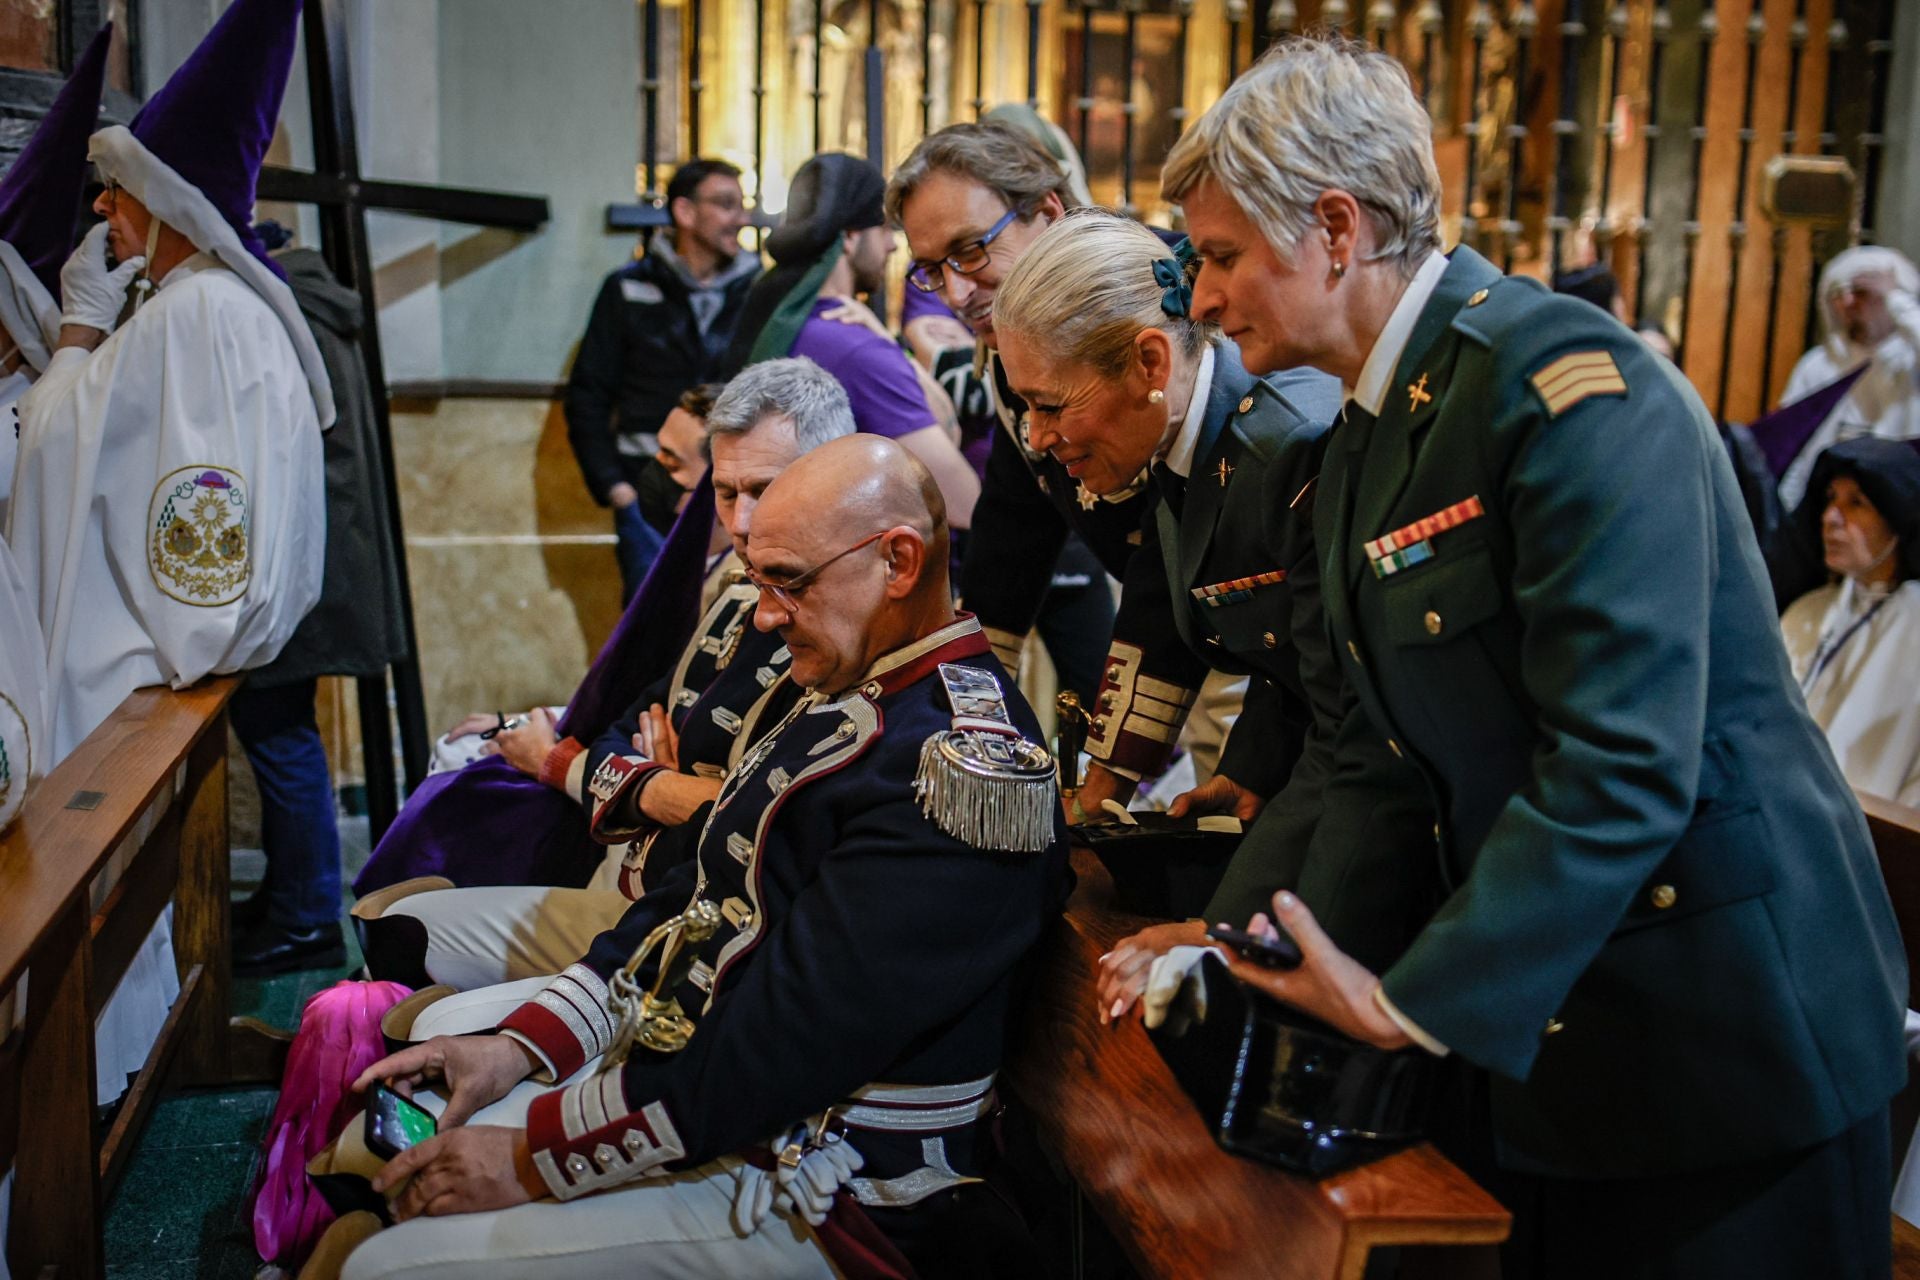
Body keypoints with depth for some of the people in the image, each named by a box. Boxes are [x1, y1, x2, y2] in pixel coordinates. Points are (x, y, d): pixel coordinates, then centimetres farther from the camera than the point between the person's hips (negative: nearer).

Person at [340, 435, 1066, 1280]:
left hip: (815, 1196, -10)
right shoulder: (852, 694, 5)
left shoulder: (962, 769, -27)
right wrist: (520, 1042, -1)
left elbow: (783, 1041, -28)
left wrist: (539, 1154, -19)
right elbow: (704, 891, 8)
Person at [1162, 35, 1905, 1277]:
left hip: (1728, 1034, -7)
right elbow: (1380, 742, 8)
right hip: (1537, 1028, 8)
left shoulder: (1570, 385, -20)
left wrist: (1411, 1003, -21)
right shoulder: (1362, 450, 8)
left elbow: (1624, 763, -26)